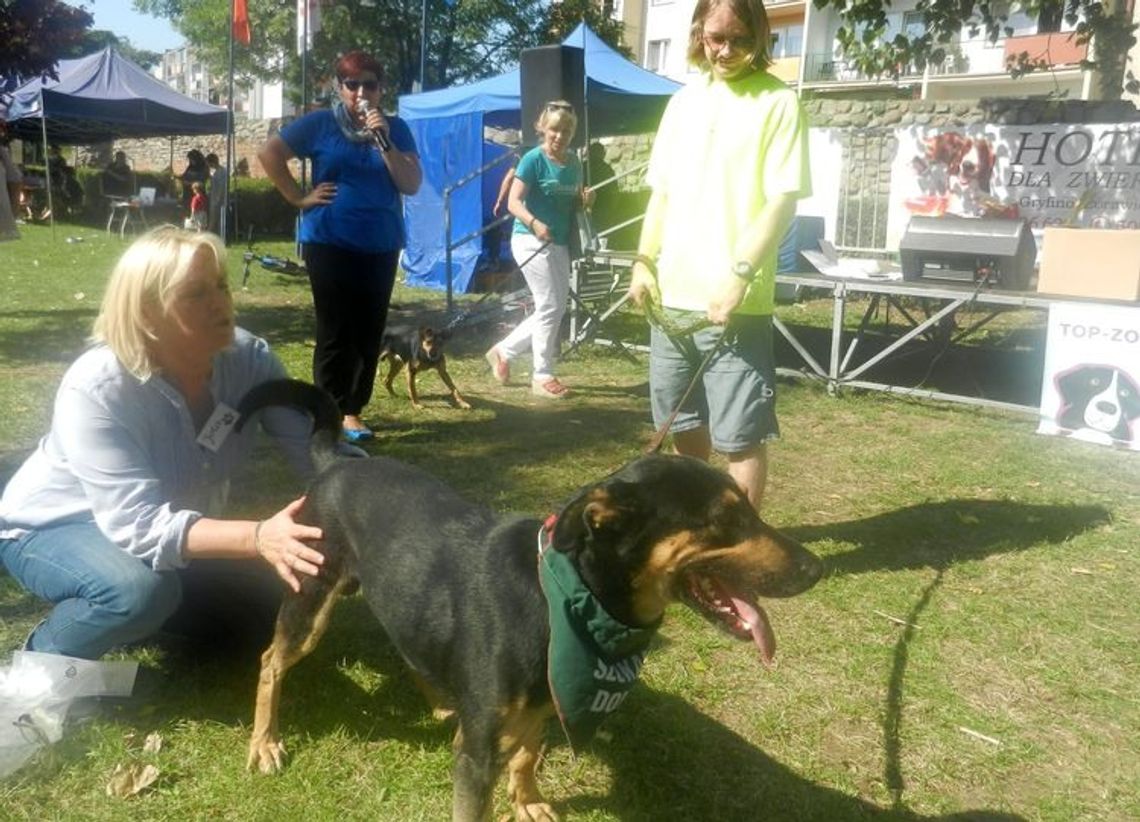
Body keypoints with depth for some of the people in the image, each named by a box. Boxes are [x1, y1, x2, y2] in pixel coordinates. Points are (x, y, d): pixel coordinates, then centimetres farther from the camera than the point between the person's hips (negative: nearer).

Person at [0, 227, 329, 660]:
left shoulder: (247, 357, -20)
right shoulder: (96, 390, -35)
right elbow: (139, 525, -41)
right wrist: (257, 538, -55)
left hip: (171, 526, 6)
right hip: (54, 528, -5)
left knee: (264, 615, 3)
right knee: (142, 589, -36)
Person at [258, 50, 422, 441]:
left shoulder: (396, 129, 7)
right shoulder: (321, 124, 0)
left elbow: (412, 185, -2)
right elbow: (268, 153, 2)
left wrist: (384, 142, -14)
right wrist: (299, 199, -3)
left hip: (382, 246, 3)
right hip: (330, 243, -3)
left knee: (370, 331, 6)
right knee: (335, 331, -2)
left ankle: (353, 410, 17)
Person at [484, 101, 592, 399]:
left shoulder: (574, 163, 10)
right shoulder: (533, 159, -10)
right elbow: (514, 202, -15)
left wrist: (584, 199, -2)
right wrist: (534, 223, -33)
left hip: (559, 244, 8)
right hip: (532, 241, -8)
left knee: (556, 308, 10)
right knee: (551, 307, -8)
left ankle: (503, 351, 24)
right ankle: (543, 377, 4)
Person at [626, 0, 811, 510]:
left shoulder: (778, 103, -4)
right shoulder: (683, 101, 14)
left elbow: (782, 201, -11)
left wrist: (740, 275, -21)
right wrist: (645, 261, 8)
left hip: (736, 302, -6)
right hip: (673, 296, 6)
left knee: (740, 436, -2)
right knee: (686, 427, 17)